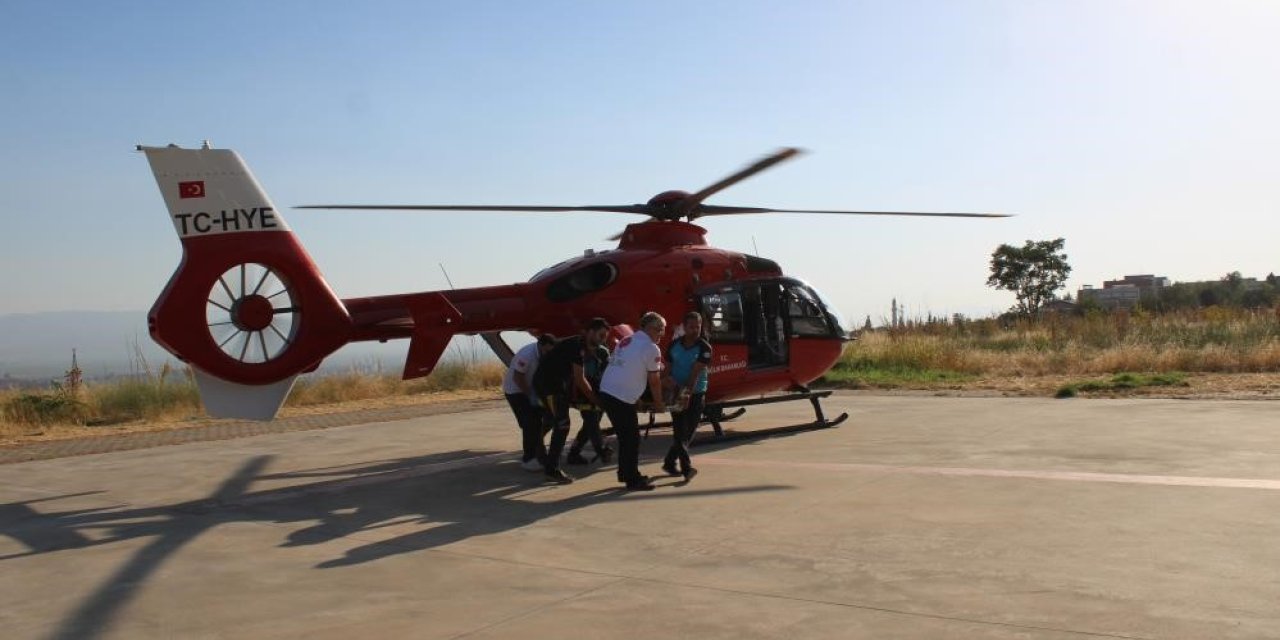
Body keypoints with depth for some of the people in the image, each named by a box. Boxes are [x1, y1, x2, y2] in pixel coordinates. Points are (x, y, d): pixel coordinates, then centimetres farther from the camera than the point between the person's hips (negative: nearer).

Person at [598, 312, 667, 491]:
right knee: (632, 438, 2)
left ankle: (625, 474, 29)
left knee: (626, 436, 20)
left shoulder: (626, 341, 17)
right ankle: (633, 480, 7)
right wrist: (659, 402, 13)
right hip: (622, 398, -8)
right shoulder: (651, 348, -8)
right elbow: (654, 381, -2)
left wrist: (638, 398, 21)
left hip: (606, 392, 8)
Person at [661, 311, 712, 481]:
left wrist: (688, 392, -33)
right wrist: (676, 386, -14)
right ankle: (686, 467, -12)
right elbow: (668, 370, 4)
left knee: (690, 430, 6)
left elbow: (696, 373, -20)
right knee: (680, 431, -9)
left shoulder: (704, 348, -9)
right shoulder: (674, 345, 0)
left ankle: (670, 463, 23)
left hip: (696, 393, 0)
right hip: (677, 393, 0)